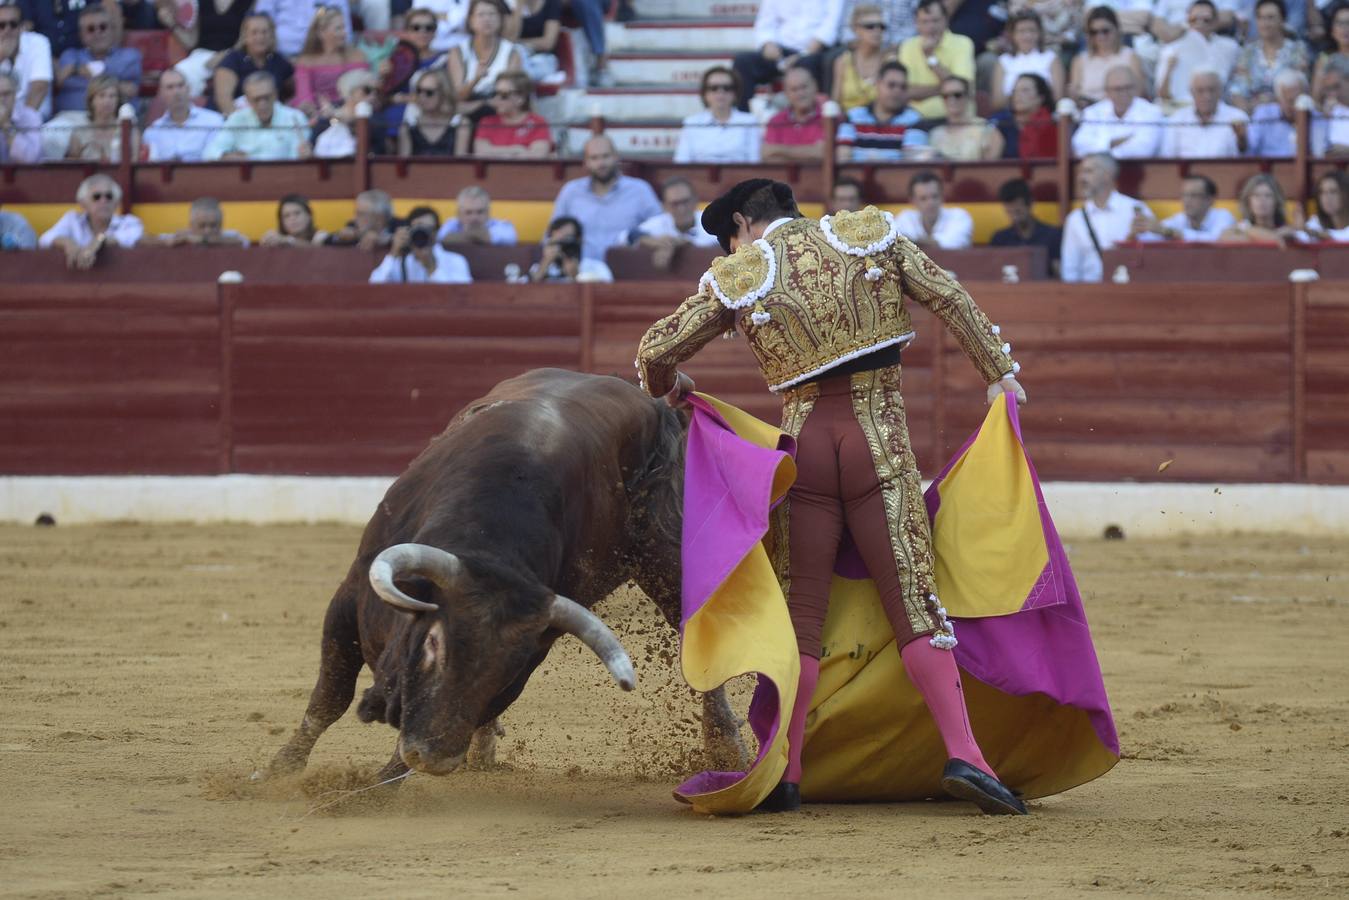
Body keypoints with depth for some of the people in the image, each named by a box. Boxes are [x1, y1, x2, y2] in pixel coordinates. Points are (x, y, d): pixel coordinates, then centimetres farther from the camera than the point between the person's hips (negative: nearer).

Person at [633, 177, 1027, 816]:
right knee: (915, 603, -1)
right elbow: (950, 301, 6)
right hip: (880, 441, 0)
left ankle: (784, 771, 5)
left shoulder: (737, 278, 4)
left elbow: (656, 350, 6)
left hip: (803, 441, 0)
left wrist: (666, 389, 28)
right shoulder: (869, 235, 7)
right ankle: (964, 756, -14)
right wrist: (998, 373, 13)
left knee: (798, 614, 7)